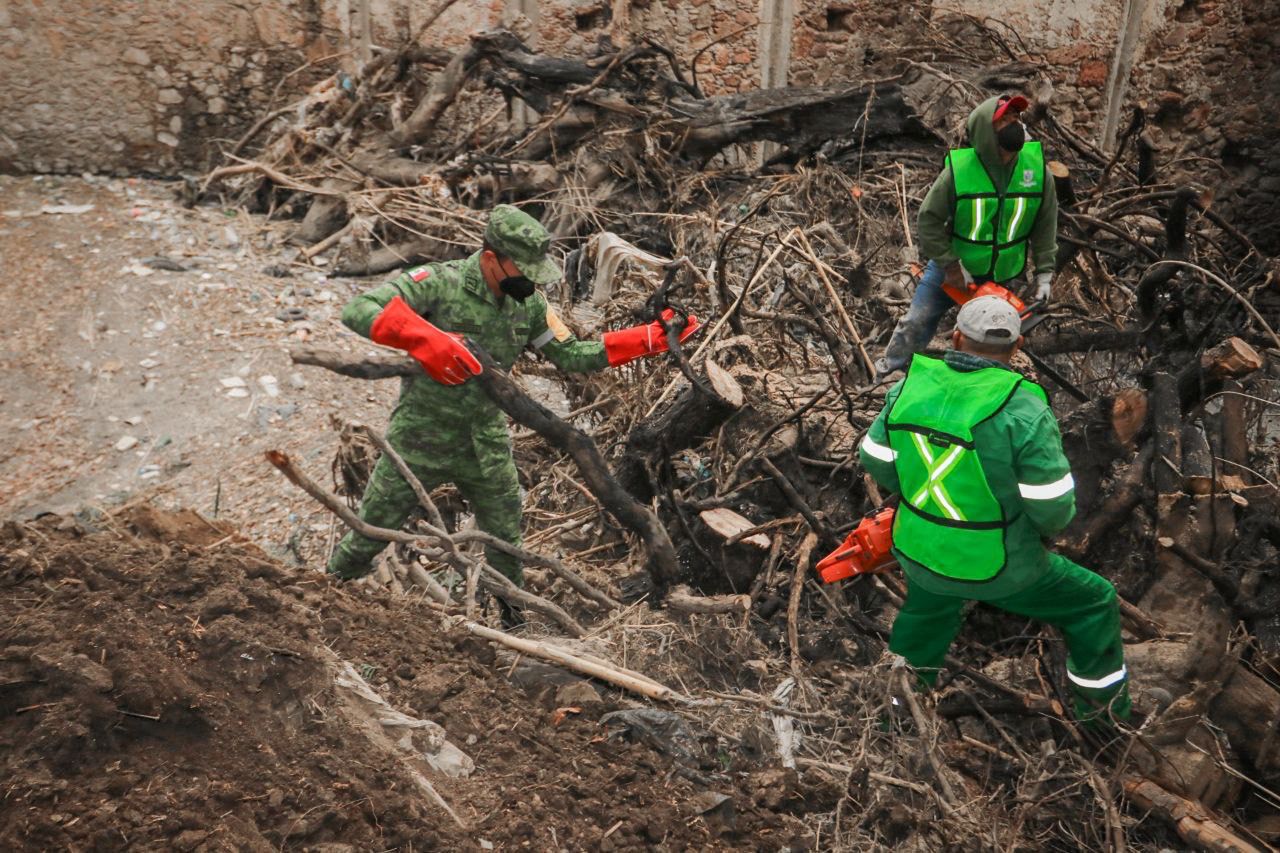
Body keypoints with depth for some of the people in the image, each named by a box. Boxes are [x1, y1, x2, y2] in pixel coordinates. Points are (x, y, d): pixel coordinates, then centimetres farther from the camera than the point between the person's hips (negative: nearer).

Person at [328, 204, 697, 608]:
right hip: (420, 438, -4)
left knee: (506, 546, 15)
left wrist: (650, 339, -7)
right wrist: (424, 338, -47)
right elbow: (357, 310, -31)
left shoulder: (529, 303, -5)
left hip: (487, 445, 4)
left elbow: (570, 355, 0)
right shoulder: (439, 282, -23)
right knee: (370, 531, 14)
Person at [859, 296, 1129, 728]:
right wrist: (1050, 524, 4)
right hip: (1000, 568, -4)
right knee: (1094, 602, 22)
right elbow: (1053, 507, -21)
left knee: (927, 612, 37)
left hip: (921, 552, 4)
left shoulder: (911, 385, -12)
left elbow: (878, 460, 1)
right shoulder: (1023, 409, -26)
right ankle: (1103, 707, 41)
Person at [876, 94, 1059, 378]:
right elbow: (930, 220, -16)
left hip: (1000, 274, 2)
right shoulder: (958, 170, -23)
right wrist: (951, 267, -17)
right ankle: (890, 370, 26)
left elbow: (1045, 224, -4)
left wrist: (1044, 273, -4)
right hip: (952, 267, -2)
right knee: (918, 322, 4)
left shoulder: (1037, 167, -14)